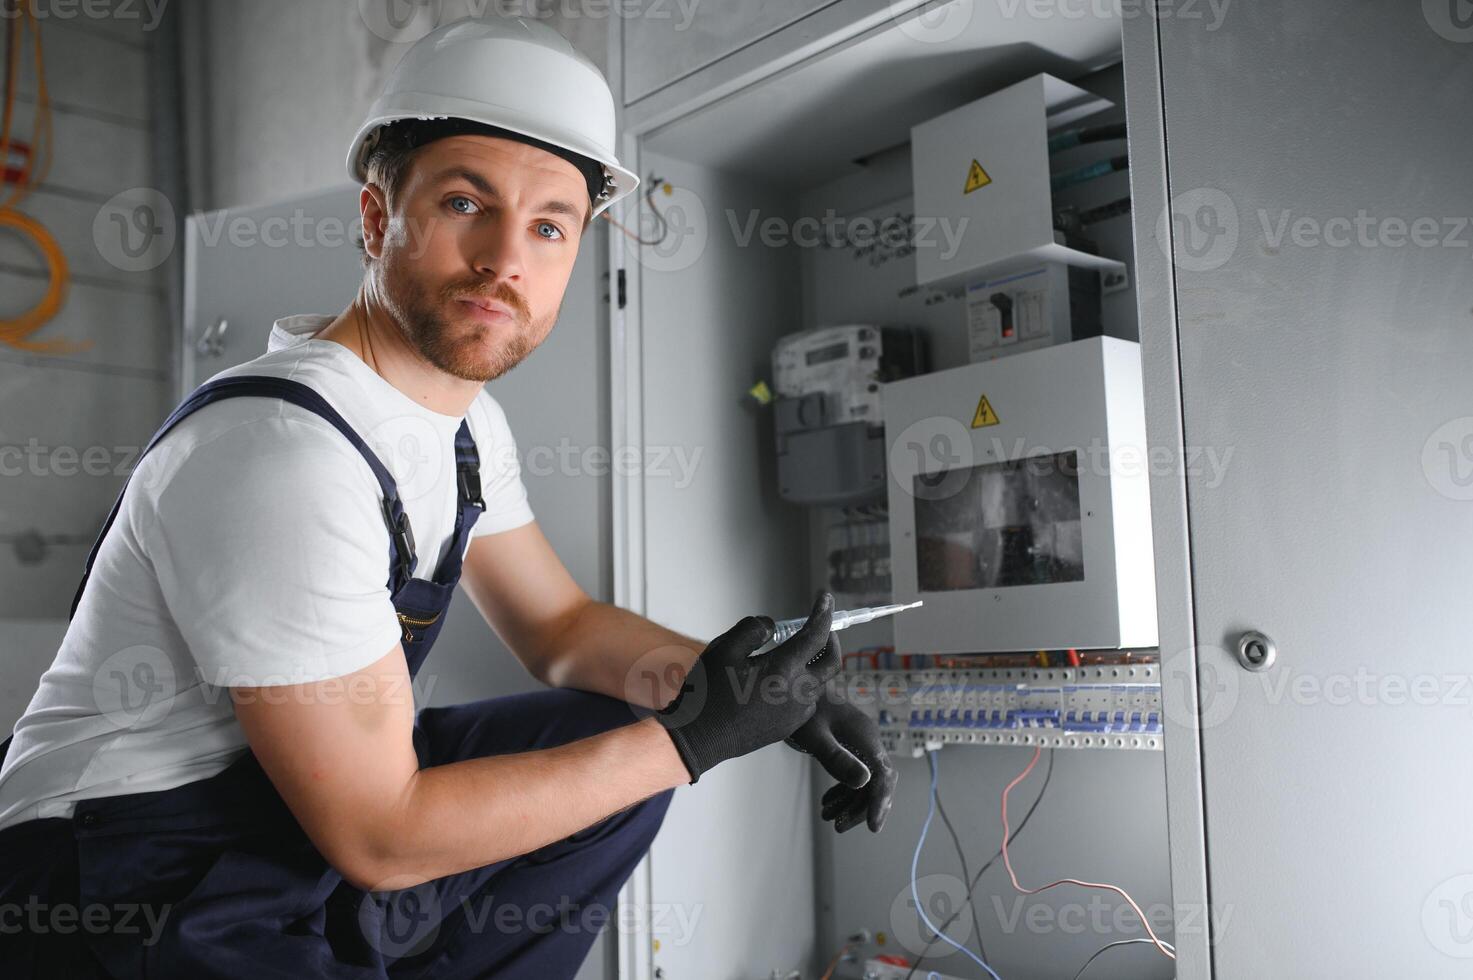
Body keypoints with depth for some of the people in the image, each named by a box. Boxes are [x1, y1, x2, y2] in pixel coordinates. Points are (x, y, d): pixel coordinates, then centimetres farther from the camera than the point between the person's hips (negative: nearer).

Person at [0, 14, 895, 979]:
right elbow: (380, 837, -23)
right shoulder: (281, 448, -26)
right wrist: (696, 738, -19)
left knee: (626, 717, 4)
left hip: (292, 817, 9)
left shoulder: (468, 418, 2)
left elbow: (563, 626, 11)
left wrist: (731, 682, -8)